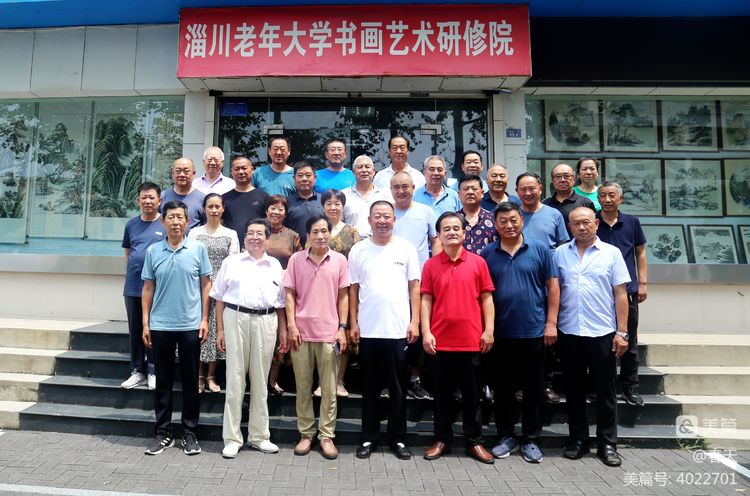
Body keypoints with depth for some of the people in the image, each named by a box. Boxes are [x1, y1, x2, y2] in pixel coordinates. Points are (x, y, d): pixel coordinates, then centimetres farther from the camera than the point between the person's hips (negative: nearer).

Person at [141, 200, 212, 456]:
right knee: (163, 380, 10)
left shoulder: (198, 248, -1)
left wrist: (204, 320, -3)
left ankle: (189, 433, 19)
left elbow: (206, 285, 2)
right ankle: (163, 433, 22)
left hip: (190, 325, -1)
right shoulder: (153, 251, 4)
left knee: (190, 380, 7)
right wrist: (145, 323, 4)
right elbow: (148, 288, 8)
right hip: (160, 325, 2)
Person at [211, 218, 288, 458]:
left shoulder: (275, 265, 12)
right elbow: (219, 298, 5)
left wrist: (283, 330, 6)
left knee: (260, 381, 9)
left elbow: (280, 302, 14)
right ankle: (232, 438, 13)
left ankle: (259, 435, 21)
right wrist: (219, 330, -1)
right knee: (235, 379, 2)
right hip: (236, 319, -1)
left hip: (266, 322, 2)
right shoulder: (231, 261, 7)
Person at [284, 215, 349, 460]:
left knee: (329, 389, 6)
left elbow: (343, 296, 4)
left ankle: (327, 436, 18)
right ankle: (306, 433, 23)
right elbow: (290, 294, 3)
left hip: (329, 333, 0)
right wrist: (291, 325, -4)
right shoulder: (296, 259, 2)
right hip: (302, 331, 1)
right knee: (303, 387, 10)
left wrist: (343, 328, -2)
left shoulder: (339, 260, 2)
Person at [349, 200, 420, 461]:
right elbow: (353, 289, 5)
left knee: (398, 387, 9)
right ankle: (369, 437, 24)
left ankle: (397, 437, 23)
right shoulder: (358, 250, 3)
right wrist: (353, 323, 1)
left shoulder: (406, 248, 2)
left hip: (398, 329, 0)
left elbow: (414, 286, 3)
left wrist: (415, 321, -4)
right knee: (370, 387, 11)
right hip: (368, 330, 1)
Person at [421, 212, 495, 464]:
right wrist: (426, 332, -6)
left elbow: (486, 298, 3)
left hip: (471, 340, 0)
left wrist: (489, 330, -3)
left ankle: (474, 441, 24)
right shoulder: (430, 265, 2)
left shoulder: (478, 262, 2)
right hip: (439, 341, 0)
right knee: (442, 394, 12)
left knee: (472, 394, 11)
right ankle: (442, 439, 25)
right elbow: (426, 300, 1)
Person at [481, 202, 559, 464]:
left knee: (533, 388, 9)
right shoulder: (487, 254, 4)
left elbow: (553, 287, 2)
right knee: (503, 388, 11)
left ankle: (530, 439, 23)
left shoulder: (540, 249, 1)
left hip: (534, 332, -1)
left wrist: (551, 323, -4)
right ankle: (506, 436, 25)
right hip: (500, 333, 1)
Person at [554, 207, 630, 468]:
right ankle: (577, 440, 25)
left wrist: (622, 332, -4)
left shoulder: (611, 253, 1)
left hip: (602, 332, -1)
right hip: (568, 332, 2)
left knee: (605, 390, 8)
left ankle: (607, 444, 21)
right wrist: (551, 325, -2)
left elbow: (620, 294, 0)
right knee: (574, 389, 11)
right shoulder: (560, 253, 5)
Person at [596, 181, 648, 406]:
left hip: (627, 289, 2)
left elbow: (640, 252, 11)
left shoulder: (632, 222, 6)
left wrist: (643, 283, 6)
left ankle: (630, 387, 20)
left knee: (630, 341, 8)